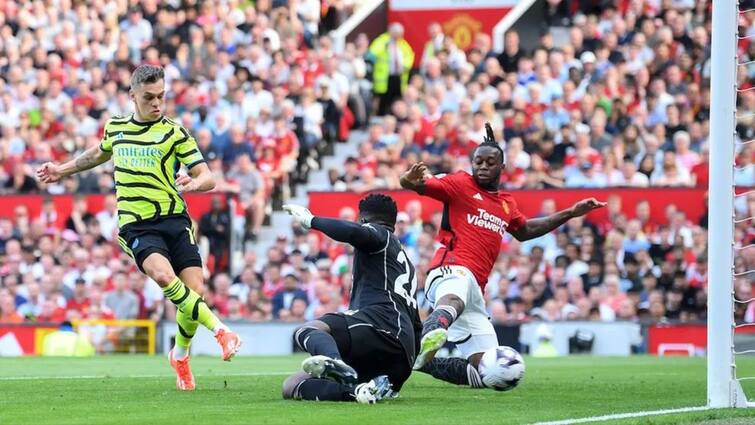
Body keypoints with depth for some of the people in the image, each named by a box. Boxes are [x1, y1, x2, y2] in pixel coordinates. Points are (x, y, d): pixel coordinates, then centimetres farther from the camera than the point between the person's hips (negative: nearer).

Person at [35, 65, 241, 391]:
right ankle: (219, 330, -24)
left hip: (174, 220, 0)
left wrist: (193, 183, -25)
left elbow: (207, 177, -2)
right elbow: (101, 153, 35)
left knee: (194, 289, -11)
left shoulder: (174, 133, 2)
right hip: (137, 226, 0)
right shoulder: (115, 128, 11)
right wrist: (63, 169, 41)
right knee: (163, 275, -30)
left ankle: (180, 355, 18)